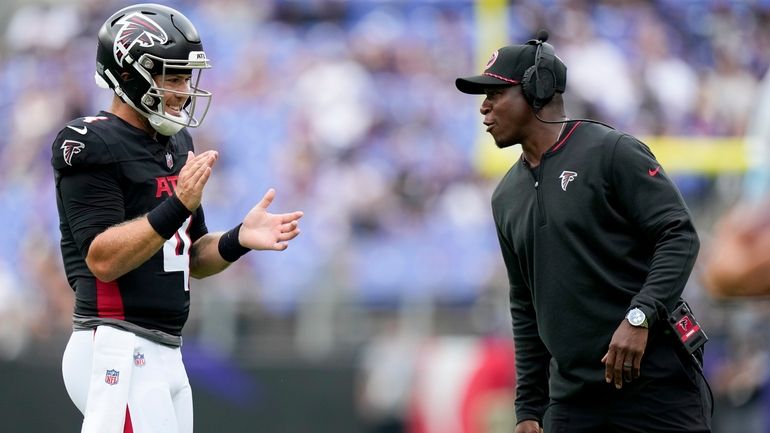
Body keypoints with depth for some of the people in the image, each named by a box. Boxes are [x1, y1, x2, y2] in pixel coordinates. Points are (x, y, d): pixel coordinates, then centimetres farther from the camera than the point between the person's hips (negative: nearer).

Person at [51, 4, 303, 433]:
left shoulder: (177, 144, 16)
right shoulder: (93, 145, -11)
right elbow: (103, 260, -19)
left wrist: (239, 239, -1)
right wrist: (177, 207, -27)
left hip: (166, 352, 9)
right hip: (119, 348, -9)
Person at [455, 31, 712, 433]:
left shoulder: (611, 152, -3)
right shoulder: (507, 197, 17)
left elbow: (679, 237, -10)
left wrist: (639, 318, -22)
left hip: (654, 378, -6)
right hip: (572, 397, 6)